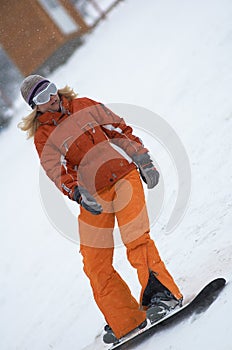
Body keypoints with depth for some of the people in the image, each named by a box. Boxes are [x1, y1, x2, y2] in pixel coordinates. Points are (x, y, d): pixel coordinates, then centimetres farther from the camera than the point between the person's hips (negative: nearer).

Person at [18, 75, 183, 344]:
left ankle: (161, 292, -28)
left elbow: (120, 130, 11)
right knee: (95, 263, -4)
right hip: (92, 194, 1)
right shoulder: (42, 137, 2)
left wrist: (144, 162, 5)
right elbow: (59, 173, -10)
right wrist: (78, 194, -28)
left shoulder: (85, 107, 7)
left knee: (135, 237, -23)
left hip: (124, 174, 0)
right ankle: (126, 322, 2)